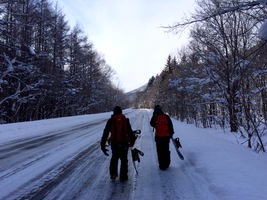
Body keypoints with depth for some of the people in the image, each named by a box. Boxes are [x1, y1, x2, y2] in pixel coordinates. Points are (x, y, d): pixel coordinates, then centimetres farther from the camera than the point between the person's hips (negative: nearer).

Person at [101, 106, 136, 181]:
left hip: (114, 143, 1)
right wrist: (132, 141, 17)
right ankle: (123, 176, 19)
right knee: (124, 160, 15)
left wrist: (103, 145, 1)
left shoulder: (111, 120, 0)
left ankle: (113, 174, 18)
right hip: (124, 143, 0)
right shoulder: (125, 120, 2)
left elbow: (105, 133, -2)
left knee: (114, 158, 23)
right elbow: (130, 132, 4)